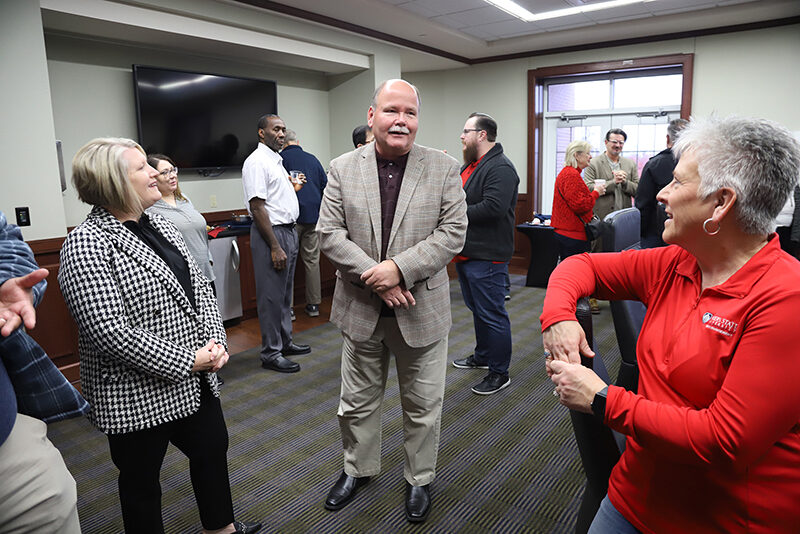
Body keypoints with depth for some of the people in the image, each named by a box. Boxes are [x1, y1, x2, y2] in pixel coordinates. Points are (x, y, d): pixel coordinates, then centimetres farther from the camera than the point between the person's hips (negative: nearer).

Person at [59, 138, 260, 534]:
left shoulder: (159, 225, 6)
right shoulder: (87, 244, -19)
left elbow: (199, 286, 8)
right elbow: (109, 331, -26)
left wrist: (215, 341, -7)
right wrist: (187, 361, -21)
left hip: (197, 381, 8)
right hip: (138, 394, -8)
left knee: (213, 449, 22)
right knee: (142, 479, 14)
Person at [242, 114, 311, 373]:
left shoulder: (276, 160, 17)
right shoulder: (257, 162, -14)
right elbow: (257, 207, -20)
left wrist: (292, 188, 10)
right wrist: (275, 247, -22)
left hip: (289, 231, 10)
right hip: (271, 234, -10)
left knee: (285, 293, 17)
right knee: (271, 296, -2)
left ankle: (285, 342, 29)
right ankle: (271, 353, 8)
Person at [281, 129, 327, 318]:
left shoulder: (280, 159, -3)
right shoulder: (312, 158, 11)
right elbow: (325, 184, 14)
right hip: (314, 215, 4)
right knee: (312, 260, 9)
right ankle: (313, 304, 14)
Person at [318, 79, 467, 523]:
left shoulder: (444, 169, -4)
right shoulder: (342, 169, 0)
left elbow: (452, 233, -9)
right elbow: (329, 232, -5)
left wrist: (399, 268, -20)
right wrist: (375, 276, -16)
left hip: (422, 307, -1)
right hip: (360, 308, 2)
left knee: (423, 405, 14)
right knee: (357, 400, 19)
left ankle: (419, 479, 38)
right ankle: (358, 469, 44)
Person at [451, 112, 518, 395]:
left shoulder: (500, 168, -16)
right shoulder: (470, 165, 17)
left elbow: (493, 208, -28)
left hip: (486, 257, -10)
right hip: (466, 254, 11)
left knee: (492, 315, -2)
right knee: (477, 309, 22)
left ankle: (499, 373, 11)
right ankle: (482, 356, 39)